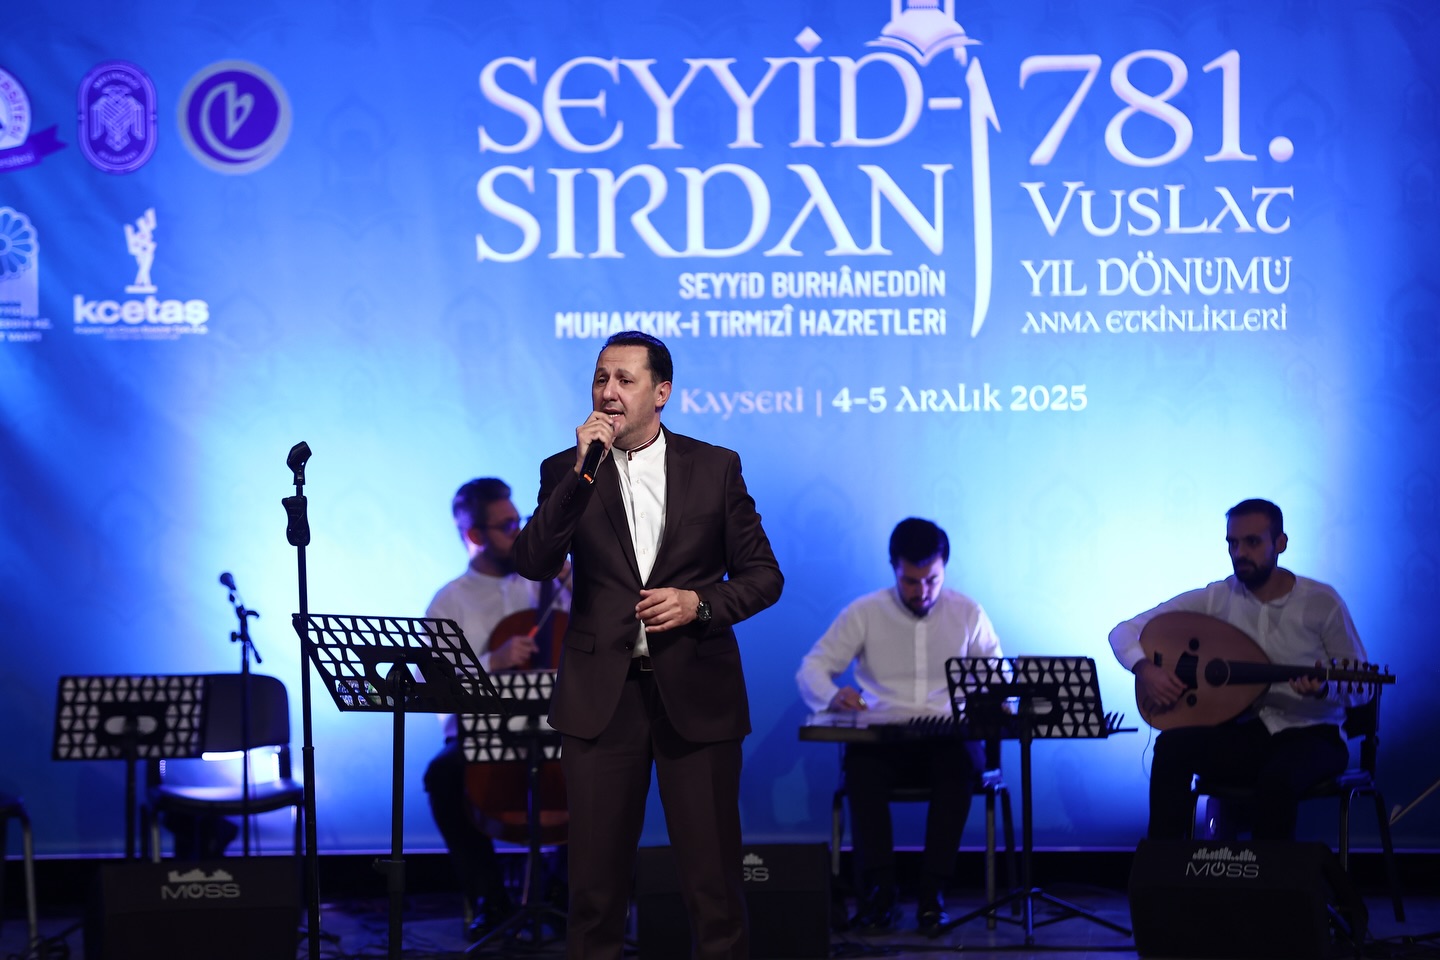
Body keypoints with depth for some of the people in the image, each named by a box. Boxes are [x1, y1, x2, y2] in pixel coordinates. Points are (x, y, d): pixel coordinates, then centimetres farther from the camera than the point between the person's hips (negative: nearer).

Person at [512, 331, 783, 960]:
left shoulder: (716, 467, 5)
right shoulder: (566, 471, 6)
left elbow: (763, 575, 6)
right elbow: (532, 563, -9)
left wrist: (699, 603, -12)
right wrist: (581, 473, -16)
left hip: (695, 695, 0)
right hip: (601, 696, 1)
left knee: (714, 882, 2)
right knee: (596, 880, 5)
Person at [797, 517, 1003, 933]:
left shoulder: (968, 614, 8)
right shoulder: (865, 613, 5)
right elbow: (812, 668, 3)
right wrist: (832, 696, -21)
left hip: (948, 737, 0)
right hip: (883, 738, 0)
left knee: (963, 761, -36)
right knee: (861, 764, -36)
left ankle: (933, 893, -28)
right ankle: (877, 893, -27)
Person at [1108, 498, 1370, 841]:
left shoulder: (1322, 602, -5)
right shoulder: (1215, 599, 1)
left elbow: (1363, 688, -1)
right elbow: (1125, 632, 4)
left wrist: (1324, 689, -24)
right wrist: (1144, 668, -18)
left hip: (1309, 736, -3)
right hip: (1242, 734, 3)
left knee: (1277, 779, -37)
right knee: (1172, 745, -27)